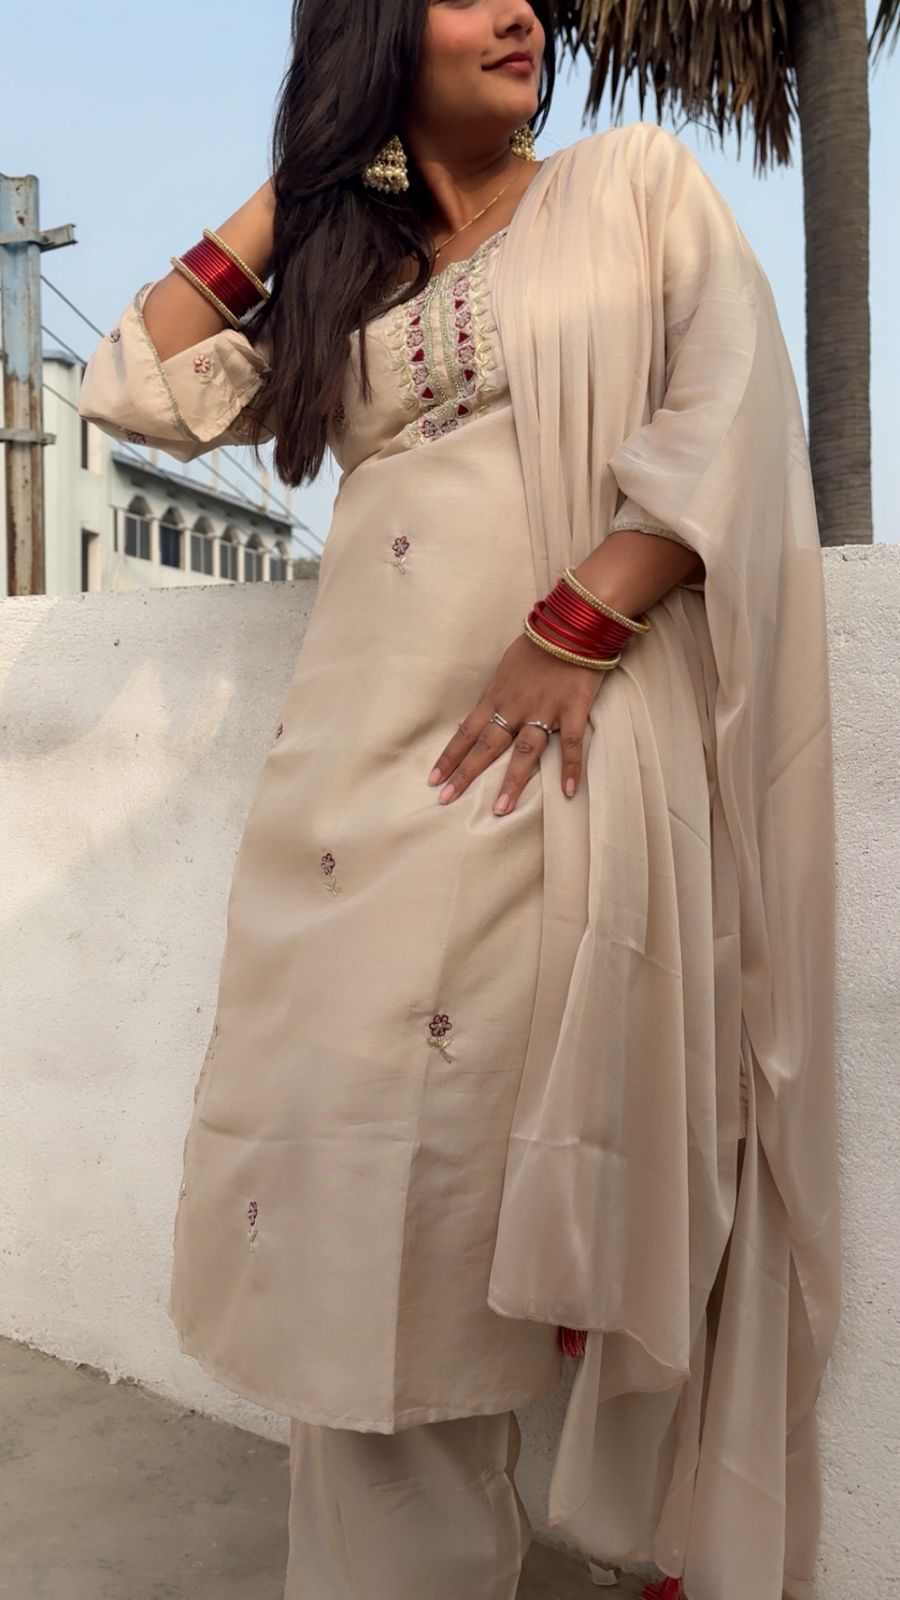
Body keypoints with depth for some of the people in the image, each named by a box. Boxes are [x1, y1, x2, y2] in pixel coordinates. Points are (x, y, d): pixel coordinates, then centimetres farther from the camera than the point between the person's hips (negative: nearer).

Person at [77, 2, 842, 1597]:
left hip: (571, 742, -3)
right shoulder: (340, 268, 23)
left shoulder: (639, 181, 14)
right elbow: (137, 388, 16)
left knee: (588, 1151, -3)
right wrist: (284, 195, 18)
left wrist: (576, 629, -14)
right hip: (368, 750, 4)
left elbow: (730, 415, -1)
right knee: (365, 1138, 2)